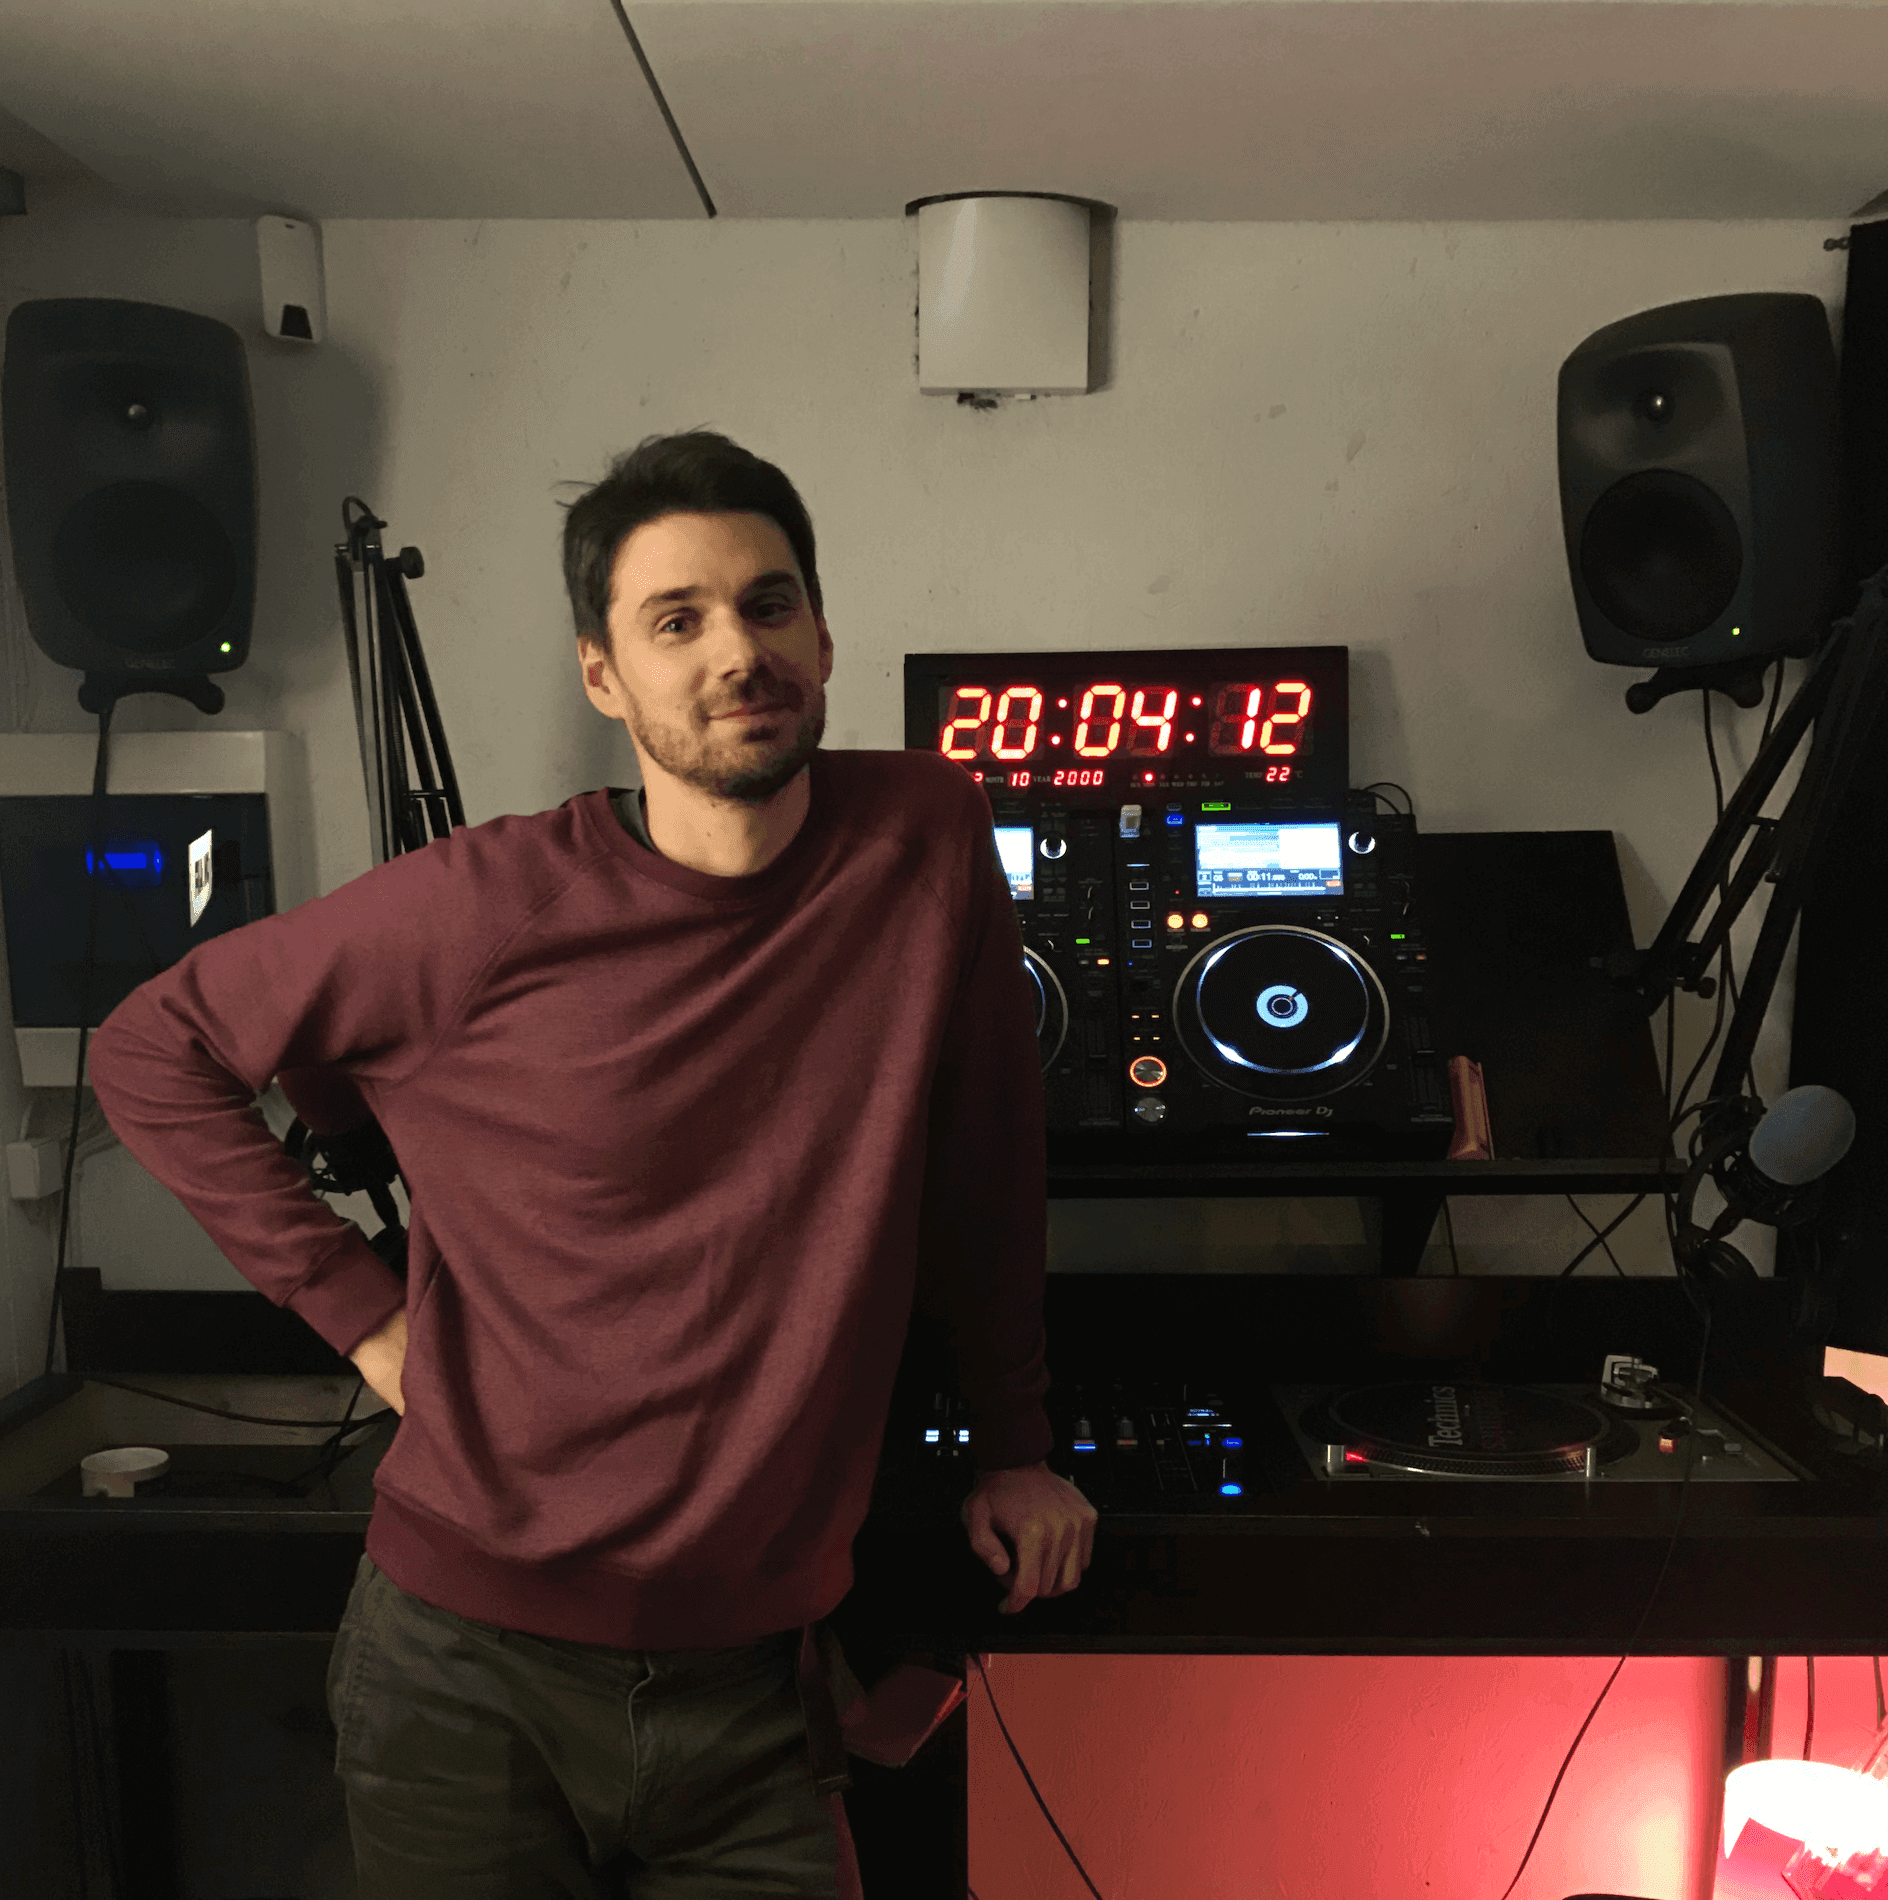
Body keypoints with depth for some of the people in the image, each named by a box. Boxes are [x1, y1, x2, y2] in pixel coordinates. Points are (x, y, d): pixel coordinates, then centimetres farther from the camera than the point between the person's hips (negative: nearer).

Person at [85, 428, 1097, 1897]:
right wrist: (363, 1309, -6)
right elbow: (154, 1049, 0)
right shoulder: (487, 908, -13)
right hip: (472, 1674, -1)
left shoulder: (926, 837, -7)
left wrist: (1011, 1444, 9)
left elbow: (986, 1154, 3)